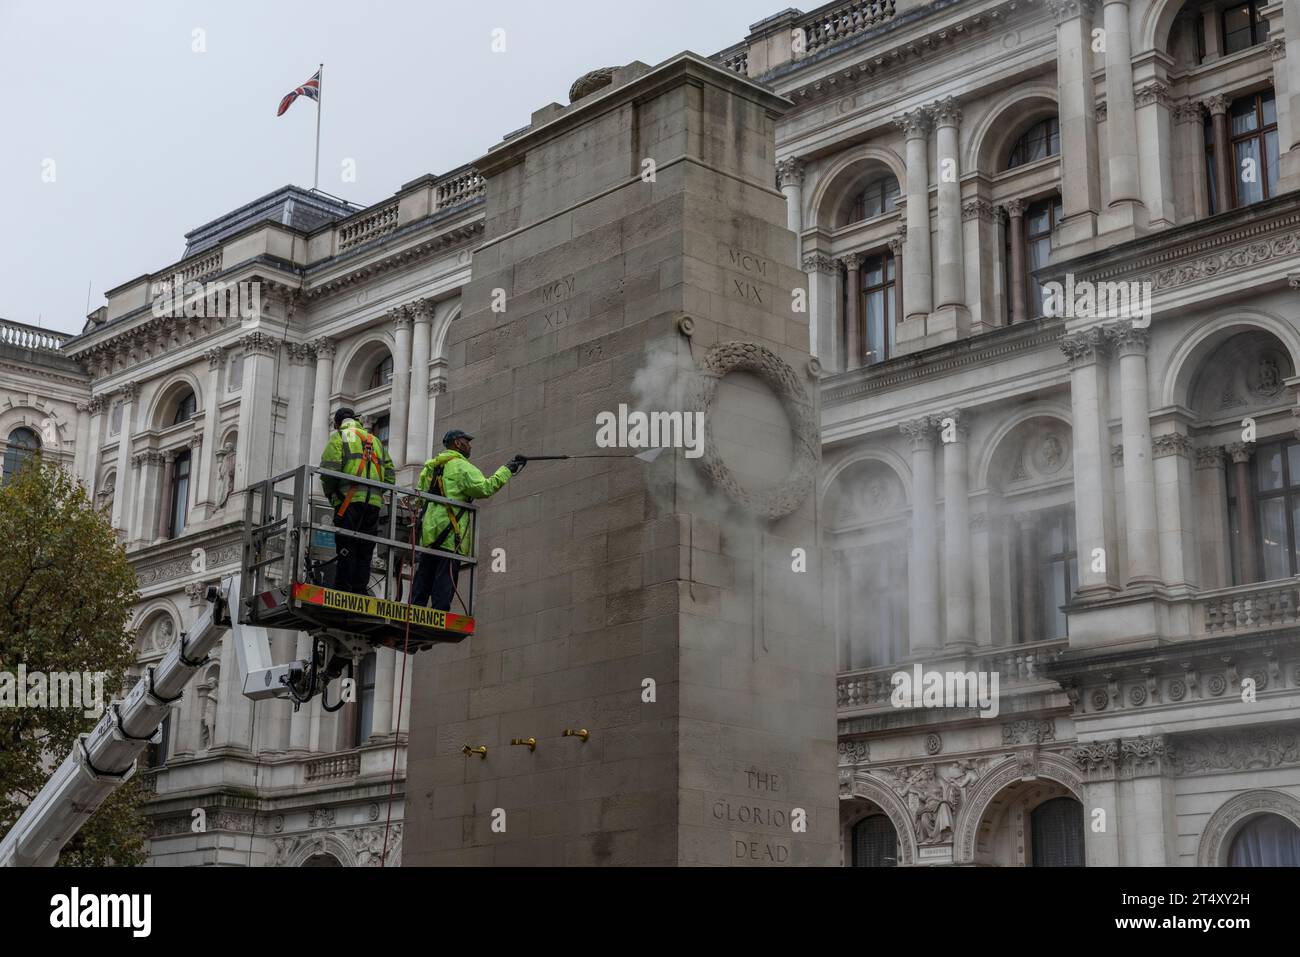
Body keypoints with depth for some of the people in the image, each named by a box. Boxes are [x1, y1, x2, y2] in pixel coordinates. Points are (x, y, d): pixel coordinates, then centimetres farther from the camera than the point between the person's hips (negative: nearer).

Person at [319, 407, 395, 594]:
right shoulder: (375, 440, 27)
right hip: (374, 502, 5)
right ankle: (360, 591, 4)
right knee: (365, 550, 7)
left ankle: (342, 591, -13)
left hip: (349, 500, -5)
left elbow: (329, 469, -6)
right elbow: (390, 475, 19)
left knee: (345, 547, -7)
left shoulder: (338, 437, 9)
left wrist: (329, 493, 6)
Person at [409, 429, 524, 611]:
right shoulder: (461, 466, -5)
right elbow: (484, 488, -15)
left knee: (423, 581, 9)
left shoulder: (429, 467, 20)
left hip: (428, 533, 8)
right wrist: (506, 470, -7)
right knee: (445, 583, -9)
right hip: (450, 534, -8)